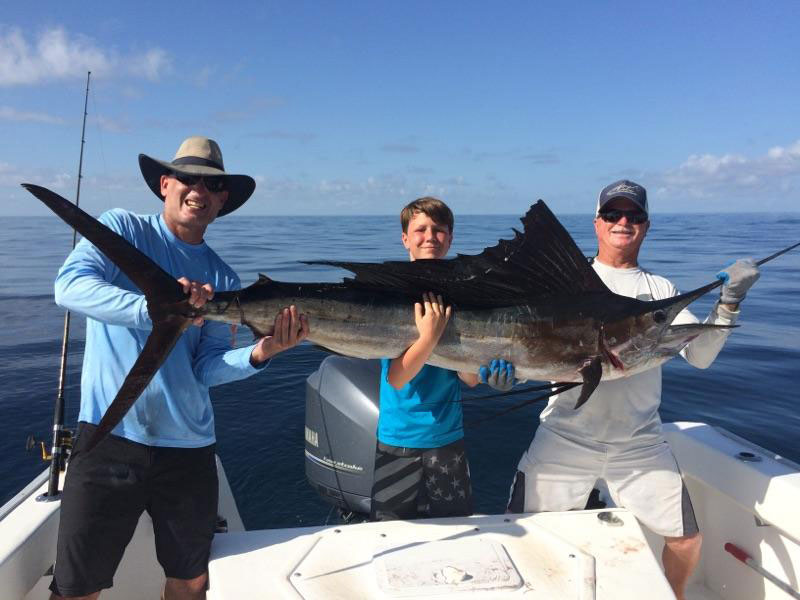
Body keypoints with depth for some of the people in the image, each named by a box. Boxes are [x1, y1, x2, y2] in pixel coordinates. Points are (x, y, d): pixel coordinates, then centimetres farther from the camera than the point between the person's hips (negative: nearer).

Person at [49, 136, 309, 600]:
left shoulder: (222, 280, 7)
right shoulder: (122, 228, -1)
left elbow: (206, 369, 0)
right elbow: (70, 285, -19)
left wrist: (260, 353, -18)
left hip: (188, 446, 4)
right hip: (110, 436, -3)